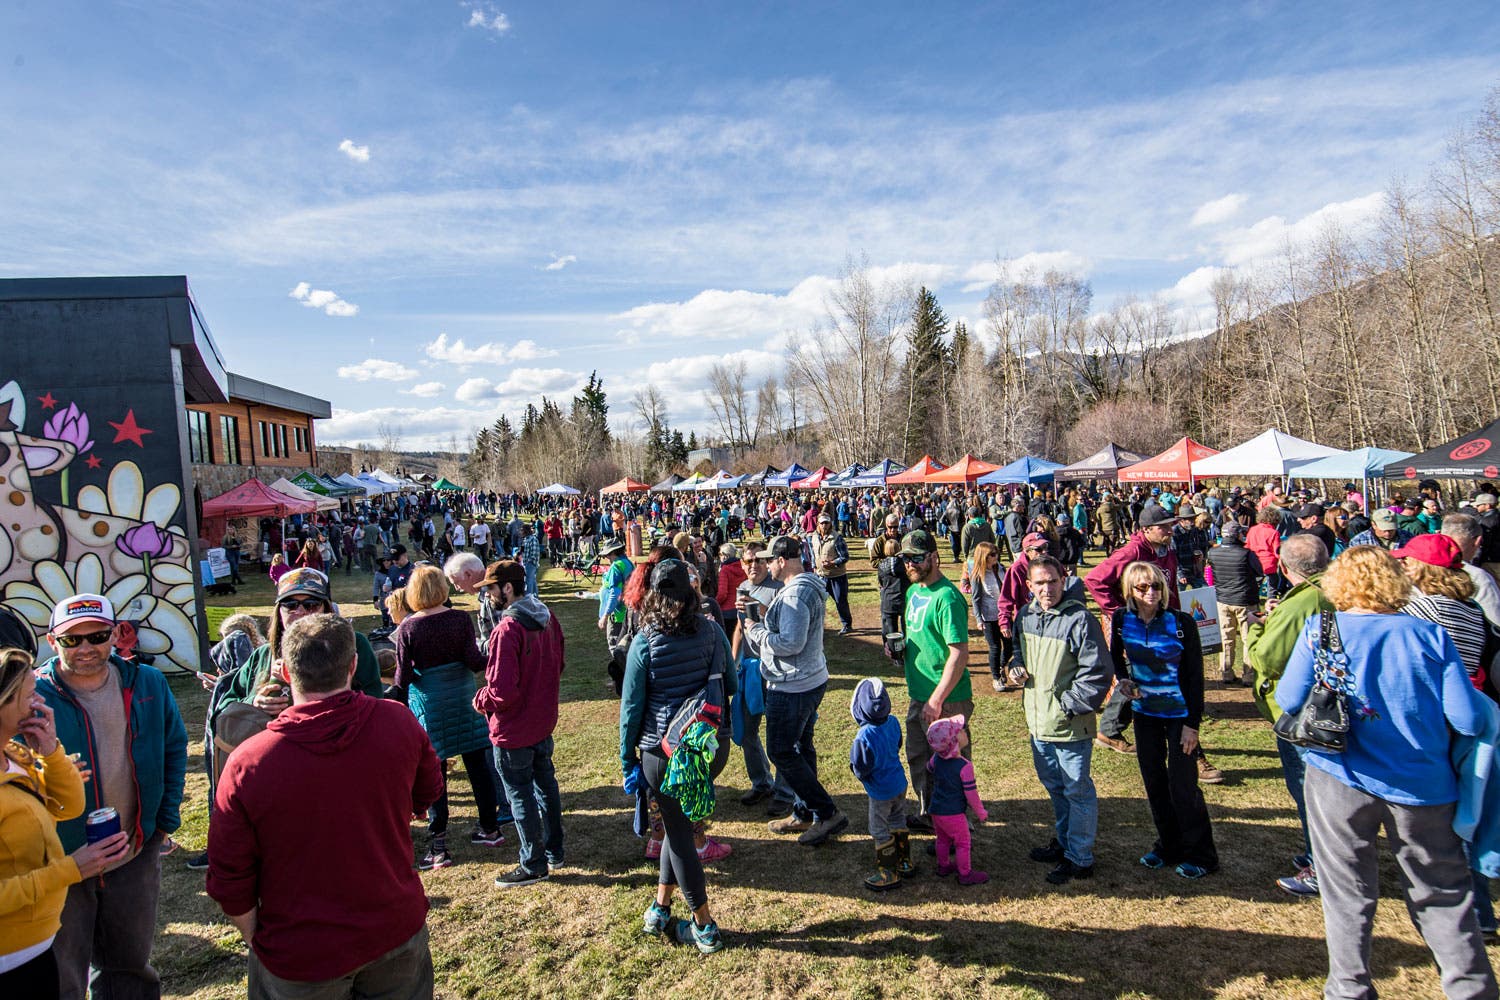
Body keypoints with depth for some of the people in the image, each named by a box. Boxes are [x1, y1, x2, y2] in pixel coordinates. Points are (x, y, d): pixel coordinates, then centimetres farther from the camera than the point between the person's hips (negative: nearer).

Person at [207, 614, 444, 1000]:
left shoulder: (248, 764, -22)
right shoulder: (399, 723, -17)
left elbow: (229, 881, -11)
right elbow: (429, 792, 3)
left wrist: (256, 941, 7)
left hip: (300, 957, -1)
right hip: (396, 932, 2)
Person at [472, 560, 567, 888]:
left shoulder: (508, 628, -27)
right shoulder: (546, 616, 0)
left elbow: (502, 691, -28)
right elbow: (556, 663, 11)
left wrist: (480, 699, -9)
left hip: (514, 729, -8)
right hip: (544, 720, 8)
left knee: (520, 794, 8)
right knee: (545, 783, 21)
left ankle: (533, 865, 21)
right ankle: (554, 851, 35)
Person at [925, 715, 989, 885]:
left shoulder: (937, 758, -6)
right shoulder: (965, 766, -25)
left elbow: (929, 767, 18)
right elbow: (971, 794, -19)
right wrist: (980, 813, -4)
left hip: (936, 810, 6)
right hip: (954, 814, -6)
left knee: (943, 840, 24)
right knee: (963, 843, 12)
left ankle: (943, 865, 40)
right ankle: (965, 874, 23)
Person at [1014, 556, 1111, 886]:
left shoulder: (1079, 619, -19)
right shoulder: (1025, 615, 3)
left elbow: (1098, 672, -19)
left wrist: (1070, 705, -17)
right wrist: (1016, 666, 2)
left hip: (1070, 725, -7)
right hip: (1037, 720, 8)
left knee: (1077, 790, 5)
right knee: (1054, 785, 22)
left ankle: (1079, 858, 19)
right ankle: (1064, 841, 40)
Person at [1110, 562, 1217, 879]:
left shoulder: (1181, 623, -16)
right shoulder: (1121, 620, -7)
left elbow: (1195, 674, -12)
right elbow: (1116, 656, 13)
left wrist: (1193, 723, -12)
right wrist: (1123, 679, -7)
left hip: (1179, 712, -4)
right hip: (1144, 710, 4)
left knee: (1182, 783, -1)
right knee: (1153, 780, 12)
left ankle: (1199, 854, 17)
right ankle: (1168, 846, 29)